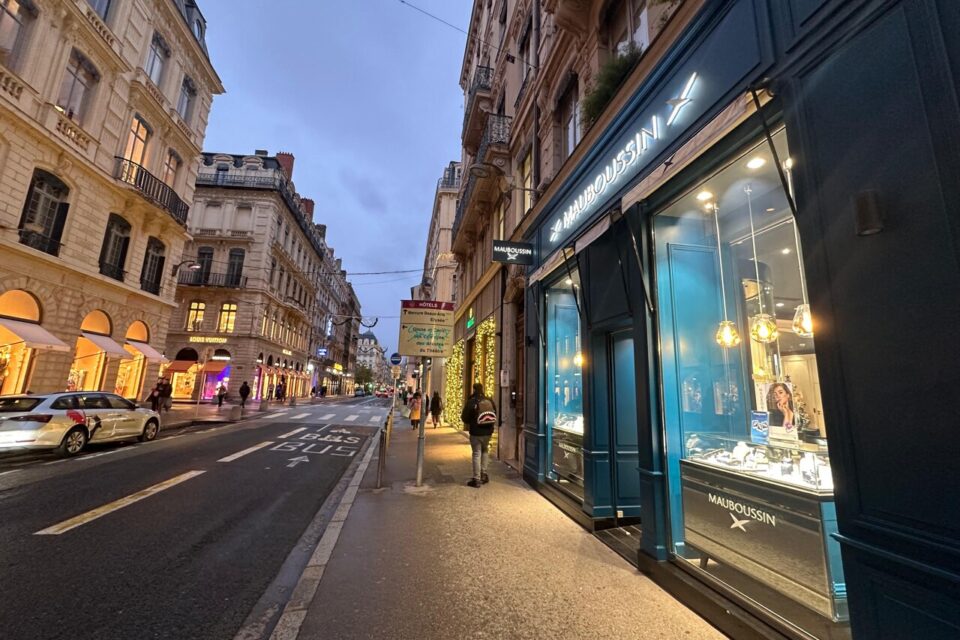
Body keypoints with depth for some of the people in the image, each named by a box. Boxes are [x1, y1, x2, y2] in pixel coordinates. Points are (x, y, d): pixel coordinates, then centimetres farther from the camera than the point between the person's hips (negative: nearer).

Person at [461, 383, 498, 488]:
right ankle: (483, 474, 25)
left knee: (477, 454, 3)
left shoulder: (471, 402, -14)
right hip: (488, 431, 5)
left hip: (476, 432, -4)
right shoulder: (490, 400, -1)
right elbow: (495, 414, 10)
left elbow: (464, 417, -8)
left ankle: (476, 479, 6)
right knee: (485, 450, 23)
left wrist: (469, 423, 13)